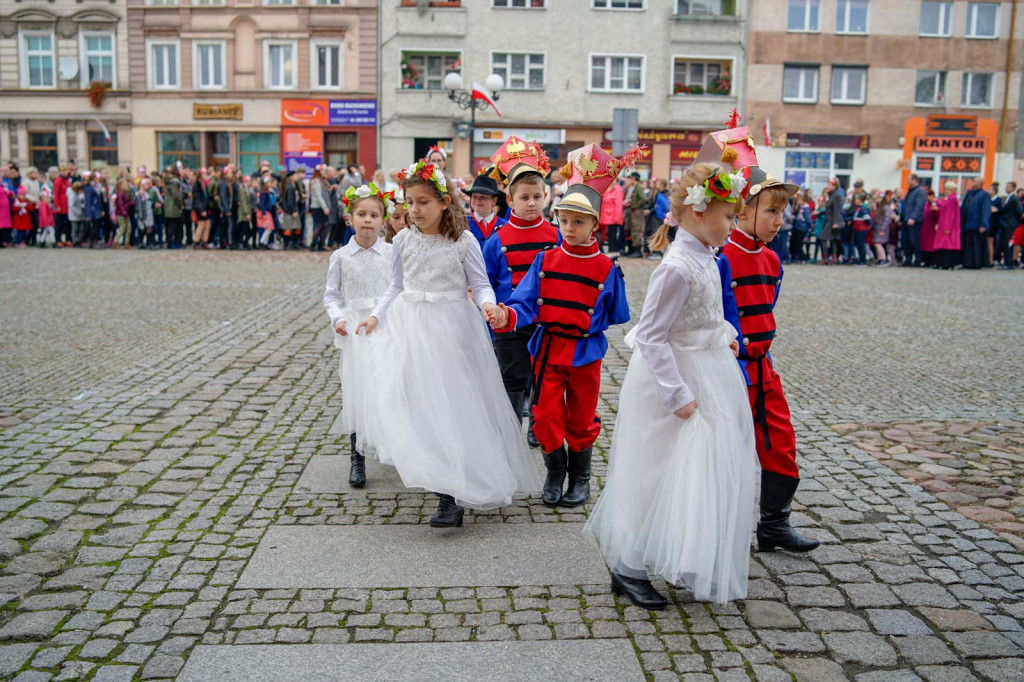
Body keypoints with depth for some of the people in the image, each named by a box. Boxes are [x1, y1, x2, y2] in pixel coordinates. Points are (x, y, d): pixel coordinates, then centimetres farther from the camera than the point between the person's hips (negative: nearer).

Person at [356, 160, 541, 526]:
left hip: (450, 328, -4)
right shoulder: (403, 240, 5)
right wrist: (377, 315, 4)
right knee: (415, 402, 0)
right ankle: (449, 489, 13)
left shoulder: (463, 241, -6)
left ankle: (451, 496, 1)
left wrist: (487, 304, -22)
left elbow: (480, 283, -2)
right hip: (410, 327, 4)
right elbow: (396, 287, 14)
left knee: (449, 403, -4)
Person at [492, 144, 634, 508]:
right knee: (546, 416, 5)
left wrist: (589, 322, -5)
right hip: (547, 348, 1)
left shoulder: (606, 268, -5)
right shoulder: (545, 260, -1)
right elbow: (525, 301, -11)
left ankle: (580, 477, 32)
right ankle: (555, 472, 28)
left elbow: (618, 314, 5)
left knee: (581, 419, 12)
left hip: (585, 352, -1)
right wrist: (508, 316, -30)